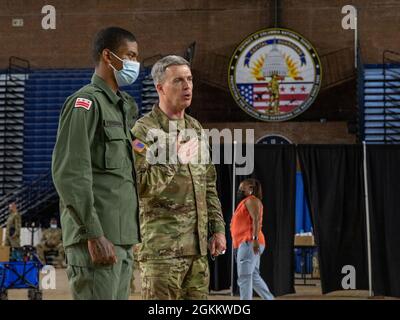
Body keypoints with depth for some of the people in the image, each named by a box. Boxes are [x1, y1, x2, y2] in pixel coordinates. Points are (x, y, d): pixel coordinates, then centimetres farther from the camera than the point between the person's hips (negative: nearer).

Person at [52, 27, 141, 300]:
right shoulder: (86, 102, -7)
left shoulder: (123, 107, 22)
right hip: (98, 239, -9)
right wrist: (94, 234, -21)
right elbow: (70, 173, -16)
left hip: (122, 238, 9)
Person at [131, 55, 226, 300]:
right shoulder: (144, 131, -6)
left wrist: (218, 229, 14)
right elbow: (139, 186, -15)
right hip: (162, 246, -7)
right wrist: (174, 160, -18)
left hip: (197, 246, 7)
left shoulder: (196, 128, 17)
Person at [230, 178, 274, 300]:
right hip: (245, 243, 11)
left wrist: (255, 238, -31)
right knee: (254, 277, 14)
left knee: (244, 277, -14)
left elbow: (256, 219, -19)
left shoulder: (251, 200, -5)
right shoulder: (245, 202, 26)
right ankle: (269, 299, 18)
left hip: (249, 243, -11)